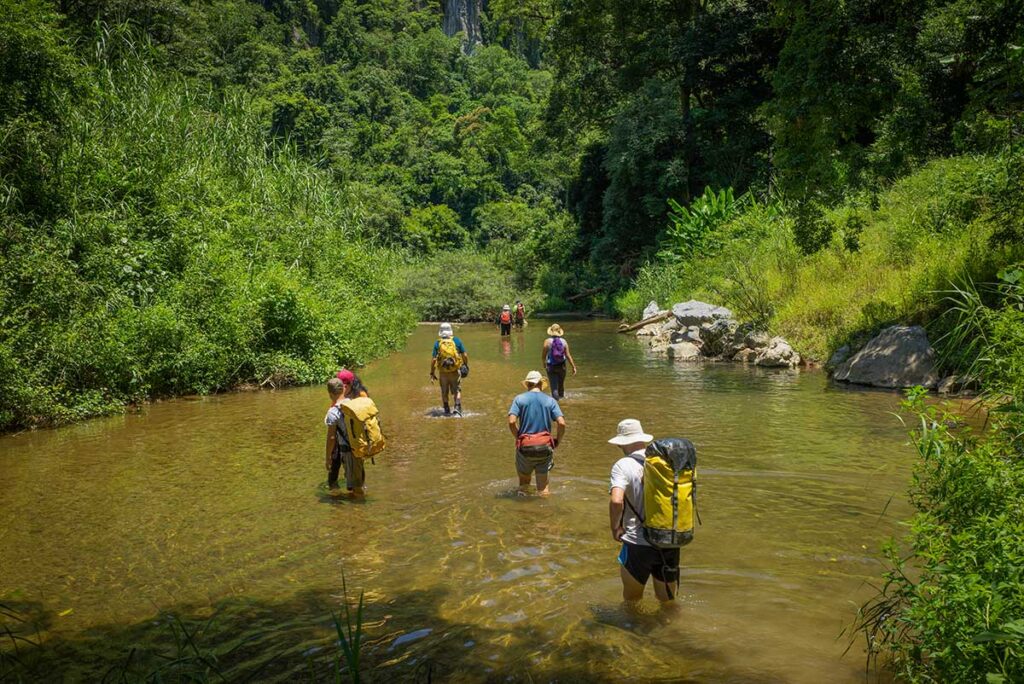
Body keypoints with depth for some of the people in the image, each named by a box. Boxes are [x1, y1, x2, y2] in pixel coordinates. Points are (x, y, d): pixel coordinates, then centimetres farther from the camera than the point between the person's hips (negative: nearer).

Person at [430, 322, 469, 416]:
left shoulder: (437, 343, -2)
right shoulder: (457, 341, -2)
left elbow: (433, 359, -5)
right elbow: (464, 355, -1)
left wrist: (432, 373, 2)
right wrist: (466, 365, 16)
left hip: (443, 372, 1)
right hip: (455, 370, -1)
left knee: (444, 392, 17)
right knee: (457, 390, 12)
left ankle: (447, 410, 23)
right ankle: (457, 407, -5)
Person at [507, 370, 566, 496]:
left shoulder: (519, 399, 1)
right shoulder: (550, 400, 4)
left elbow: (511, 421, -12)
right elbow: (561, 423, -7)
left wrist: (518, 438, 3)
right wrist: (557, 441, 7)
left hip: (525, 446, -1)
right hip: (544, 446, 1)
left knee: (524, 480, 19)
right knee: (543, 487, 11)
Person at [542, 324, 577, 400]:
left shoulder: (547, 341, -11)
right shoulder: (563, 341, -5)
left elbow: (543, 355, -5)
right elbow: (568, 355, -6)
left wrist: (544, 362, 16)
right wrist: (574, 367, 1)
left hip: (551, 366, -3)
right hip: (561, 366, 3)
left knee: (554, 385, -2)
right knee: (561, 384, 23)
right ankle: (561, 396, 41)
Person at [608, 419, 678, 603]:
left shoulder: (622, 465, -11)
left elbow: (616, 501, -25)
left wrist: (615, 527, -8)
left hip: (638, 544, -4)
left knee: (632, 600, 19)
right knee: (668, 600, 25)